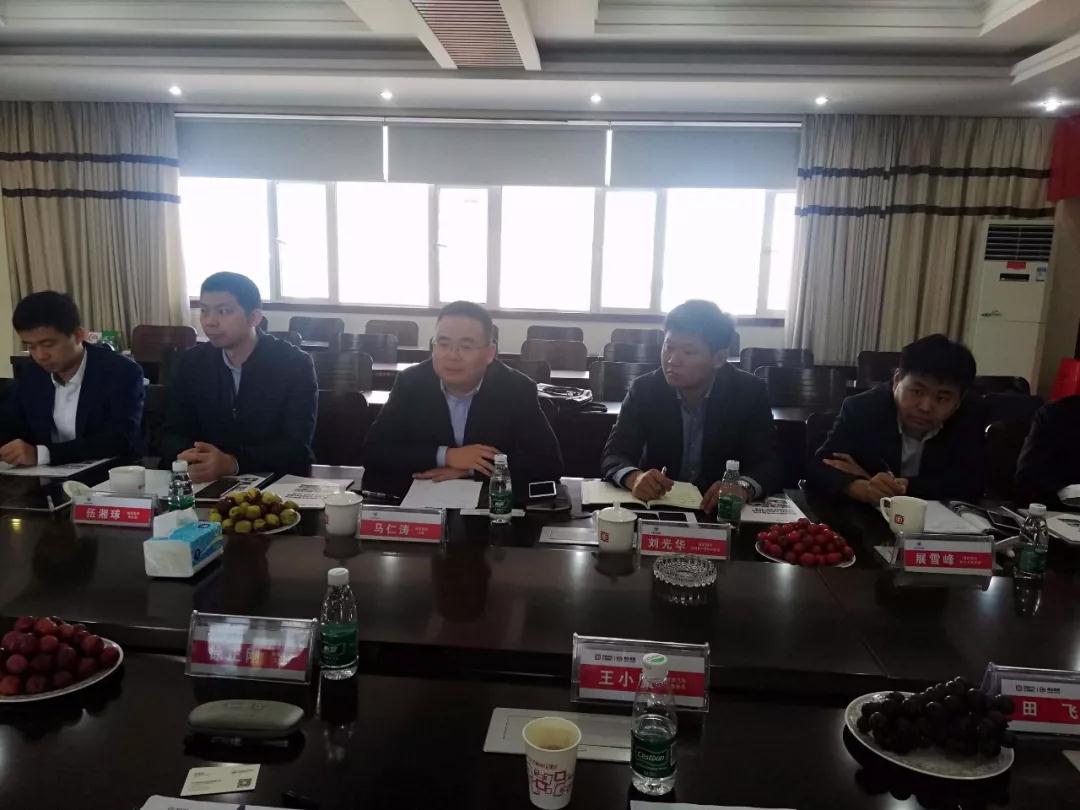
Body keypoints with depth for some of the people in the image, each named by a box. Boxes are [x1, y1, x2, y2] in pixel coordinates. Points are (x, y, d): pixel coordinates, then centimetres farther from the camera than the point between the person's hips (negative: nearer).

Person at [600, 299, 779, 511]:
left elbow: (768, 464, -11)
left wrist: (743, 487, -34)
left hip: (723, 510, 2)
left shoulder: (750, 392, -6)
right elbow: (614, 454, -10)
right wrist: (634, 477, -33)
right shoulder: (644, 389, -6)